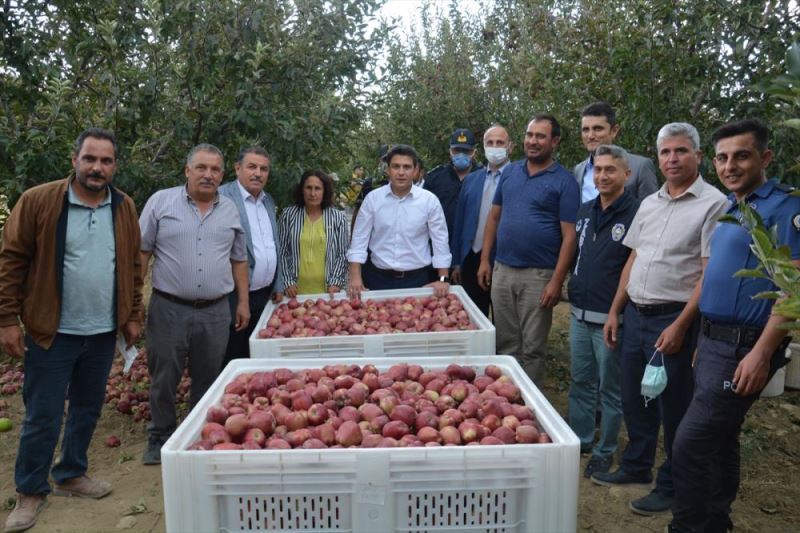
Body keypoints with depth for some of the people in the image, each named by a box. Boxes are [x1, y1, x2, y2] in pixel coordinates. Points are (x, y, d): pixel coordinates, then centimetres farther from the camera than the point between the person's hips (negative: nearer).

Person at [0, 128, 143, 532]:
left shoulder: (124, 208, 3)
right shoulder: (37, 201, -9)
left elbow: (133, 266, 9)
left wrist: (133, 316, 7)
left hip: (103, 333, 4)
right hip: (52, 332, -4)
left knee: (88, 410, 16)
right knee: (42, 417, 5)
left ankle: (71, 475, 34)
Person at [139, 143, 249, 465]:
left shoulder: (230, 210, 9)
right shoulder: (161, 201, 0)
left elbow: (239, 259, 14)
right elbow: (141, 251, 1)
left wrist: (243, 302, 9)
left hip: (215, 312, 2)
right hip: (168, 309, -2)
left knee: (208, 380, 11)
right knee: (163, 379, 8)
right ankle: (159, 440, 26)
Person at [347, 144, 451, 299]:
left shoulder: (429, 200, -4)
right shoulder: (372, 198, -3)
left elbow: (440, 240, 0)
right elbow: (360, 238, -1)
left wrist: (443, 279, -4)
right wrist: (355, 277, -9)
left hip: (417, 279, 0)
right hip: (379, 278, 0)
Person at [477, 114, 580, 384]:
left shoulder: (564, 181, -5)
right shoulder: (509, 172, 10)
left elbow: (569, 236, -9)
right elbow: (494, 217, 13)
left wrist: (556, 281, -14)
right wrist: (485, 260, 6)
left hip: (538, 275, -4)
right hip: (502, 270, 5)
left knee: (532, 349, 5)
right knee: (505, 344, 14)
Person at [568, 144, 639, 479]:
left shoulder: (636, 214, -12)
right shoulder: (585, 211, 9)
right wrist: (573, 294, 14)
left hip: (611, 318, -6)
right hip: (579, 313, 7)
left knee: (610, 389, 9)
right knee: (580, 383, 18)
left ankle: (605, 452, 23)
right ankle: (579, 440, 34)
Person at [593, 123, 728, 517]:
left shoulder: (713, 204, -9)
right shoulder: (649, 203, 12)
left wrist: (680, 326, -17)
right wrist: (615, 311, 12)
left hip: (673, 320, -6)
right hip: (635, 315, 7)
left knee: (673, 407, 6)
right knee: (634, 399, 16)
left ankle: (671, 487, 23)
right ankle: (636, 467, 35)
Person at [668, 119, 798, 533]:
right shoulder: (730, 208, 14)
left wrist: (762, 353, -23)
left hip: (743, 348, -9)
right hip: (712, 340, 9)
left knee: (689, 445, -7)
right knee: (719, 441, 18)